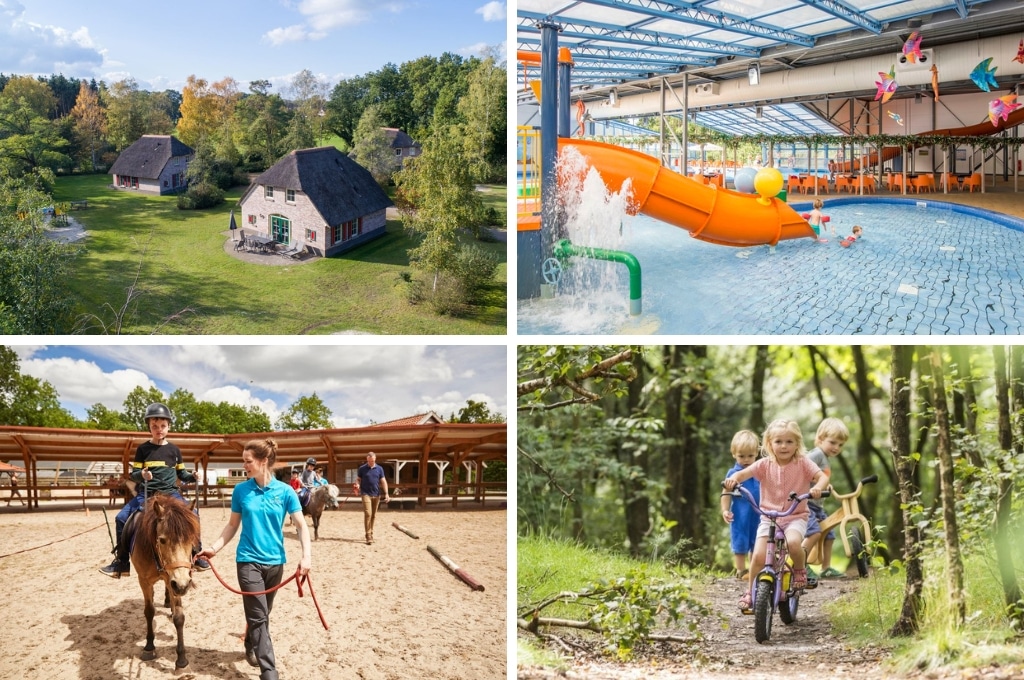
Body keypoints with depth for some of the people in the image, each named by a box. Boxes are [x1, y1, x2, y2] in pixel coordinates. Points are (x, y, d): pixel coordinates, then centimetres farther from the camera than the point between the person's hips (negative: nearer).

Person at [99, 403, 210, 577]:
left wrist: (191, 477, -6)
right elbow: (133, 474, 2)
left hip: (170, 492, 0)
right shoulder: (143, 449, 3)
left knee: (193, 514, -19)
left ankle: (197, 553, -3)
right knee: (121, 518, -15)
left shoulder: (174, 450, 7)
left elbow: (181, 473, 14)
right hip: (146, 493, 0)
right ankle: (121, 562, -4)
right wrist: (141, 474, -21)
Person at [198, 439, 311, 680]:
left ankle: (252, 646, 44)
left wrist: (306, 555, -18)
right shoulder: (241, 490, -4)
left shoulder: (285, 491, -7)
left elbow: (301, 525, -6)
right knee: (258, 616, -8)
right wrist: (215, 548, -5)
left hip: (275, 561, 1)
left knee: (262, 613, 18)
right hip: (248, 560, -1)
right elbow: (233, 525, 6)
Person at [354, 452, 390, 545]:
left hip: (376, 495, 3)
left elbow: (383, 481, 4)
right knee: (367, 514, -13)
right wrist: (357, 485, -17)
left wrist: (386, 494, -5)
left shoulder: (379, 469, 4)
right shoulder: (362, 468, 0)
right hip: (366, 494, -3)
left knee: (373, 515, 9)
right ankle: (368, 537, -13)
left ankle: (371, 533, 21)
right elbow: (358, 479, 6)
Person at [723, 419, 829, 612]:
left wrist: (818, 487, -39)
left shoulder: (802, 463, -4)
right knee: (758, 555, -15)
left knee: (792, 542, -33)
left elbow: (823, 476, -15)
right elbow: (743, 473, -12)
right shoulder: (765, 464, -2)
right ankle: (750, 593, 8)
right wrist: (733, 479, -36)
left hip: (796, 517, -1)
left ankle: (800, 571, -1)